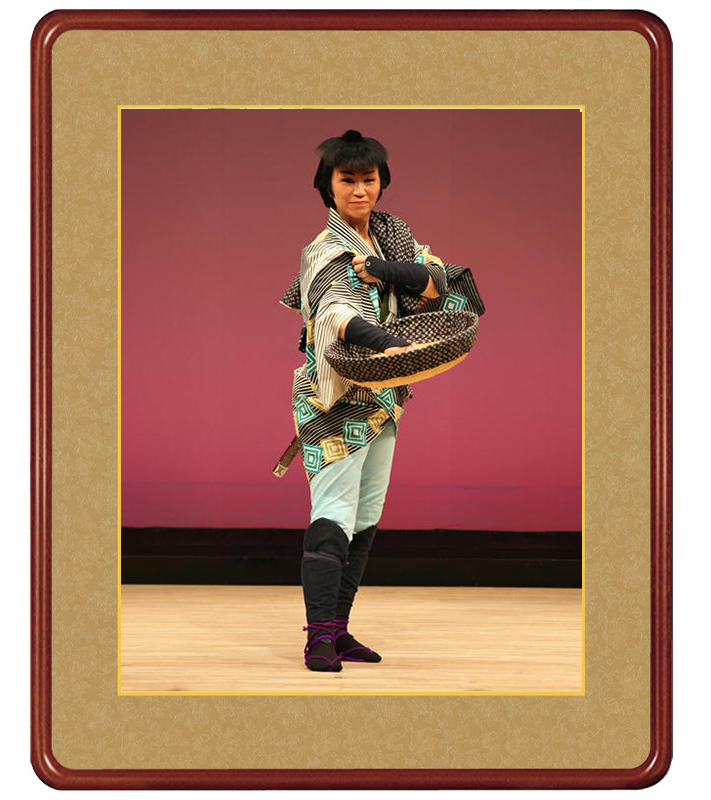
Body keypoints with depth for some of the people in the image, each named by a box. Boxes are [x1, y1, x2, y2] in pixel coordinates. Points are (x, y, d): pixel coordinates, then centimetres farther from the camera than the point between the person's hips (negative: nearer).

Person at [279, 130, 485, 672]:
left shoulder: (389, 234, 11)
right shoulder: (328, 252, -12)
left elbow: (439, 280, -2)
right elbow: (335, 309, -32)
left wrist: (375, 268, -18)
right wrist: (386, 343, -51)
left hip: (384, 399, 8)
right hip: (337, 400, -8)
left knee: (365, 520, 9)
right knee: (333, 516, -15)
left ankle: (338, 630, 14)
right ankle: (320, 638, -17)